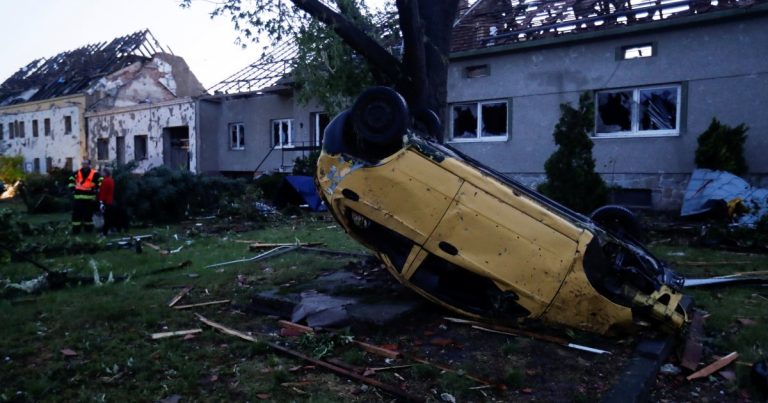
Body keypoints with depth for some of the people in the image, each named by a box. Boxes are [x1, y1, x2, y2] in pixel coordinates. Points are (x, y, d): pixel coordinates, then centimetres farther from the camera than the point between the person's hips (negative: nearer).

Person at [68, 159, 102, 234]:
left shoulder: (94, 174, -6)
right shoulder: (77, 173, 7)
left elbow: (101, 182, -2)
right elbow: (71, 179, 20)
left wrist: (95, 190, -5)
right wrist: (73, 188, 10)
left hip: (89, 198, -3)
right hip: (78, 198, 3)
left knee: (88, 214, 6)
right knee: (76, 214, 4)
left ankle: (88, 229, 17)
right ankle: (76, 230, 11)